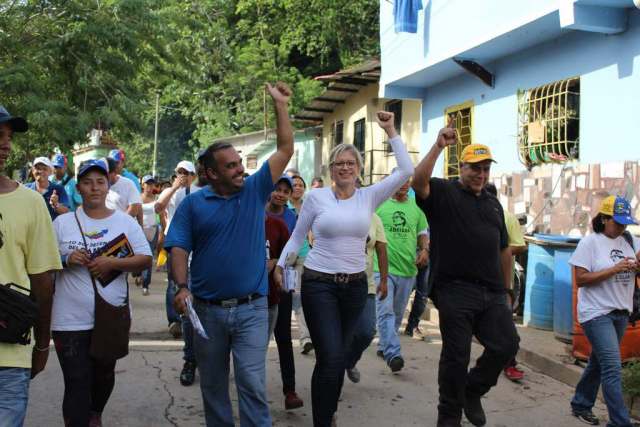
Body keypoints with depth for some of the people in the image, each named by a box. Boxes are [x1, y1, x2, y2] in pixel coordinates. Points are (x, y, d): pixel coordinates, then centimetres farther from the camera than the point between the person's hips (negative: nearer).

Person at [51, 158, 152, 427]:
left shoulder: (125, 222, 0)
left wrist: (113, 263, -19)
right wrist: (65, 259, -16)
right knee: (77, 384, -5)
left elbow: (146, 260, -5)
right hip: (70, 320, -2)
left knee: (104, 374, 22)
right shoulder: (62, 222, 0)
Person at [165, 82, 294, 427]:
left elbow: (286, 150, 0)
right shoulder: (193, 204, 1)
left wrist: (280, 105, -4)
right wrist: (181, 287, -18)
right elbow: (179, 247, -3)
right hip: (208, 308, 1)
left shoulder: (255, 190, 3)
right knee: (213, 384, 15)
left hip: (251, 308, -1)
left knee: (252, 383, -4)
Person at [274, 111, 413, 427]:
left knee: (340, 355, 15)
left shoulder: (369, 196, 2)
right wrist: (279, 266, -1)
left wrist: (390, 132, -5)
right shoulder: (316, 197, -4)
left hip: (355, 284, 3)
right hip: (319, 283, -3)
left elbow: (406, 171, -6)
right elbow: (297, 237, 5)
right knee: (331, 358, -10)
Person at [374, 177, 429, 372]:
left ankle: (384, 345, 33)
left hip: (408, 269, 5)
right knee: (385, 311, -15)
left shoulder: (416, 207, 11)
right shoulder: (379, 203, -1)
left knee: (397, 313, 15)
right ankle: (393, 354, -18)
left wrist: (425, 249, 1)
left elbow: (422, 234, 19)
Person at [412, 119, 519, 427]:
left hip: (492, 294, 6)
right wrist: (439, 146, -29)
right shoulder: (443, 192, -1)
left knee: (506, 346, 3)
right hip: (455, 291, -6)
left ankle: (472, 391, 29)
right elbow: (418, 181, -24)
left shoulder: (493, 204, 18)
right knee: (456, 356, 2)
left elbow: (503, 249, 22)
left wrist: (505, 290, 20)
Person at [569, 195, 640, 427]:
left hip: (621, 312, 6)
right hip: (597, 313, -6)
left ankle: (581, 405, 33)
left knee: (598, 362, 17)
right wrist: (615, 269, -20)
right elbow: (580, 279, -14)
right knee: (612, 368, -10)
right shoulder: (590, 242, -9)